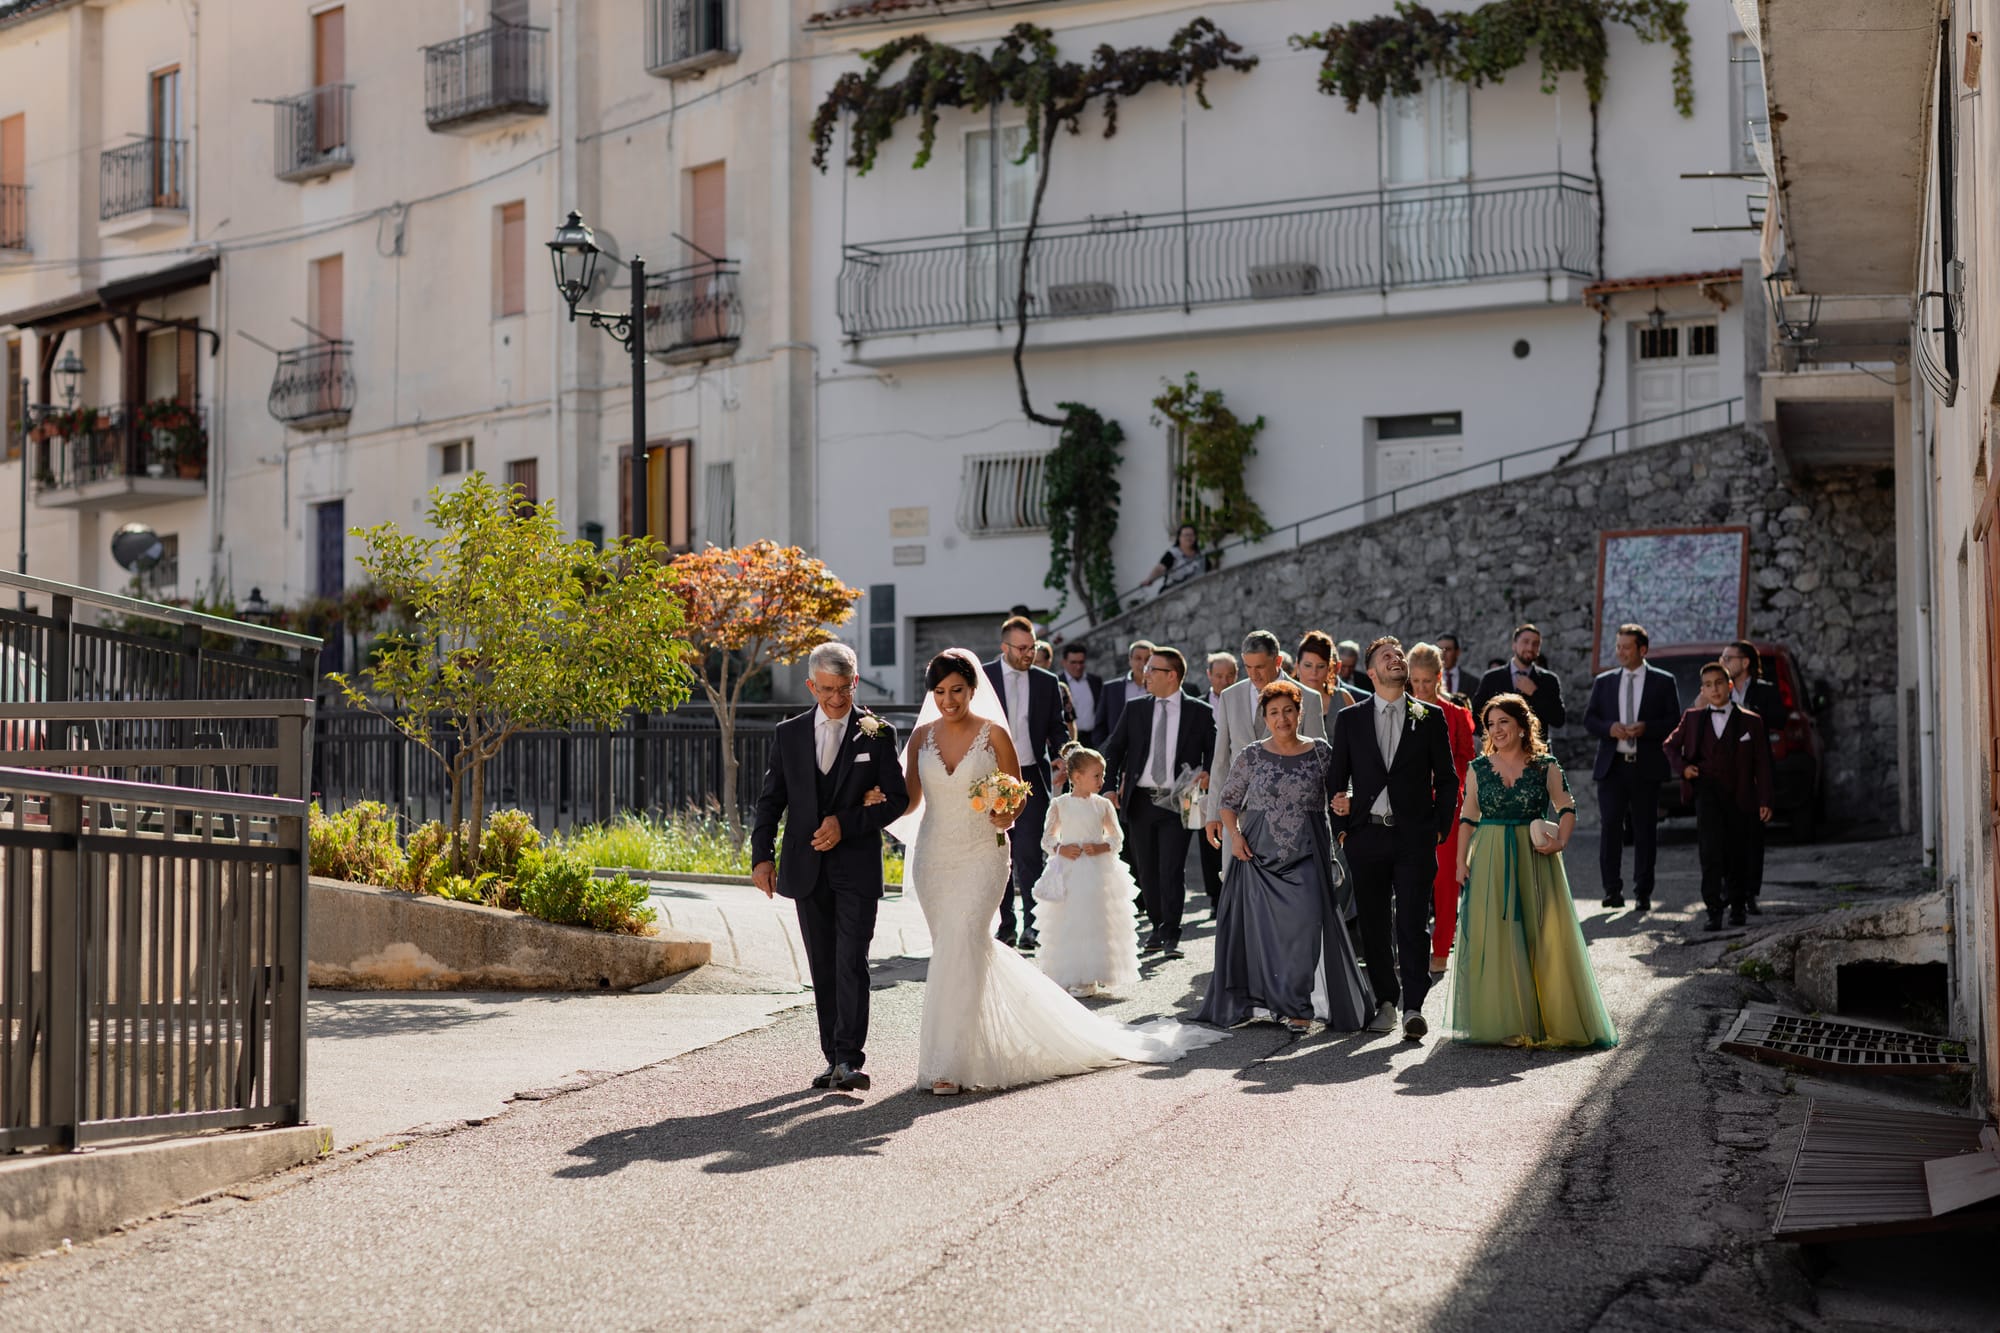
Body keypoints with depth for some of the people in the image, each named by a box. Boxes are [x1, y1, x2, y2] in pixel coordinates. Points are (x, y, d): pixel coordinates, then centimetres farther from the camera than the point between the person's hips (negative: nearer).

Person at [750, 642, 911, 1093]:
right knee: (823, 969, 8)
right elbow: (770, 800, 10)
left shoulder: (877, 734, 0)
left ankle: (850, 1061, -15)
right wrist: (762, 855, -1)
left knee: (851, 964, -12)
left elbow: (898, 799, -1)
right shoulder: (788, 734, 8)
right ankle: (834, 1057, 14)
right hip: (807, 869, 3)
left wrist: (847, 824, -13)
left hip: (857, 868, -3)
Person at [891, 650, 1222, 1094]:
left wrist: (1005, 815, -19)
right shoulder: (922, 736, 6)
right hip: (933, 858, 5)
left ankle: (948, 1063, -14)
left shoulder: (993, 733, -3)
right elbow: (909, 800, 5)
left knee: (960, 949, -15)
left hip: (981, 857, -5)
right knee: (958, 951, 10)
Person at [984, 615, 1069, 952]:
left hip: (1031, 776, 0)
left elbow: (1058, 727, 11)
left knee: (1028, 851, -10)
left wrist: (1062, 756, -9)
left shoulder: (1047, 682, 7)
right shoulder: (981, 678, 2)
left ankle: (1031, 925, -6)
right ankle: (1006, 924, 14)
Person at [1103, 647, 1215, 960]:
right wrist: (1110, 787, 2)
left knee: (1172, 870, -9)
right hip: (1140, 801, 4)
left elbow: (1214, 750, 5)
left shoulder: (1199, 712, 2)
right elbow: (1113, 749, 12)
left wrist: (1206, 773, -15)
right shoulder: (1136, 710, 10)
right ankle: (1157, 926, 23)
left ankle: (1171, 935, -3)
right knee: (1147, 870, 9)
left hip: (1177, 802, -4)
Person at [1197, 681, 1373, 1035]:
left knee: (1306, 924, -12)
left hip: (1306, 855, -1)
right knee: (1261, 926, 3)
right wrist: (1234, 834, -5)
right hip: (1259, 852, 1)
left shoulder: (1320, 752, 4)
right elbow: (1229, 800, 11)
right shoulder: (1251, 757, 3)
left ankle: (1297, 1007, -5)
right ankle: (1262, 1001, 16)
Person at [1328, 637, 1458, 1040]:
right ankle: (1385, 1001, 15)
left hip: (1414, 837, -1)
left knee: (1413, 924, -8)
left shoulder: (1430, 717, 7)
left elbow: (1446, 779, 8)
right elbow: (1336, 778, 11)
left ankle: (1412, 1007, -8)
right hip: (1366, 836, 2)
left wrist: (1439, 829, 1)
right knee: (1374, 925, 6)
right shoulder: (1350, 719, 8)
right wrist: (1341, 825, -1)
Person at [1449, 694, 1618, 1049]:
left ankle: (1551, 1020, 9)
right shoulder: (1478, 769, 7)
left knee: (1543, 937, -1)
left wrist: (1560, 841, -14)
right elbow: (1468, 818, 9)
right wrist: (1461, 861, 2)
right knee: (1494, 937, -1)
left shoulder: (1545, 766, 2)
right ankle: (1502, 1021, 5)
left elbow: (1566, 809, 3)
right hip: (1490, 860, 1)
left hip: (1534, 860, -1)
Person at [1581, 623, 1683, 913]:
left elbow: (1674, 722, 1)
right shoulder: (1604, 682, 12)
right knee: (1610, 827, -5)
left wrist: (1646, 728, -15)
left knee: (1645, 831, 2)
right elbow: (1589, 718, 10)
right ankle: (1613, 890, 1)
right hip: (1612, 766, 2)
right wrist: (1609, 728, -10)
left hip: (1646, 767, -2)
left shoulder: (1663, 682, 5)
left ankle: (1643, 893, 8)